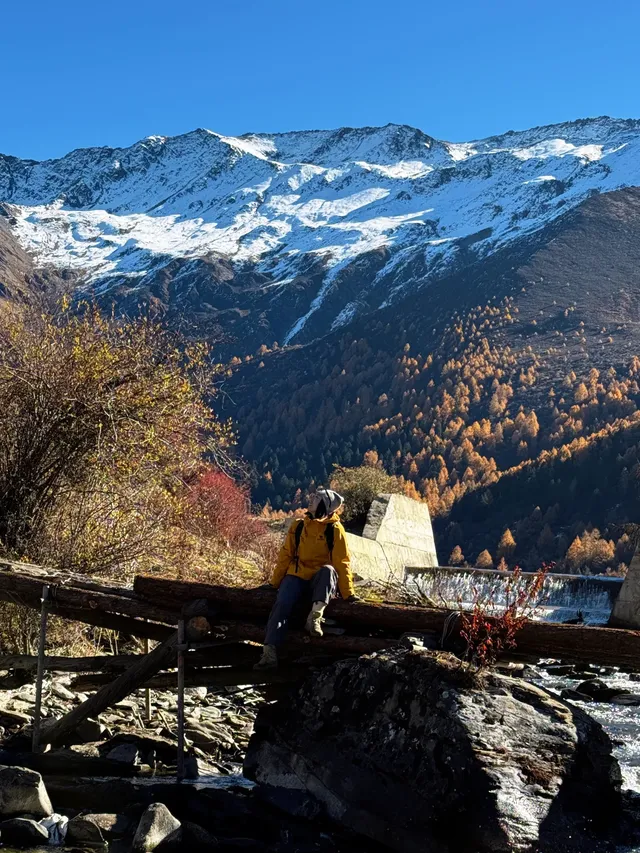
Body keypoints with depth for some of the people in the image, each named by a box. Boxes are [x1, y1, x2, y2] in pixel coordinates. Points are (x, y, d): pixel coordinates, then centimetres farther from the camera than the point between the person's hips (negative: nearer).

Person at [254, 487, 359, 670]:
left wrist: (348, 593, -9)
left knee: (328, 570, -35)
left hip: (320, 582, -2)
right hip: (297, 577, 2)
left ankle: (316, 615, -44)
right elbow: (285, 555, 11)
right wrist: (275, 582, 6)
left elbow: (342, 563, -4)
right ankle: (269, 653, -33)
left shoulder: (335, 530, -1)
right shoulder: (298, 527, 8)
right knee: (282, 604, -25)